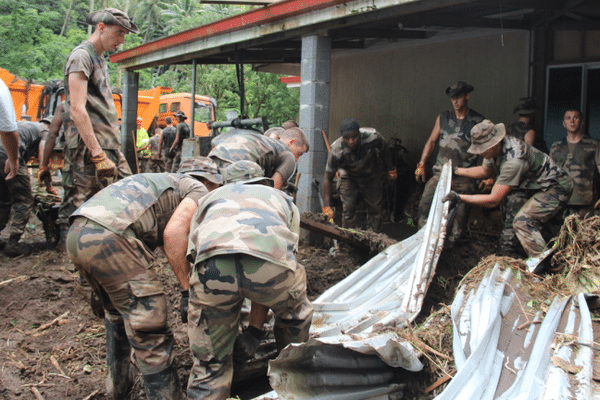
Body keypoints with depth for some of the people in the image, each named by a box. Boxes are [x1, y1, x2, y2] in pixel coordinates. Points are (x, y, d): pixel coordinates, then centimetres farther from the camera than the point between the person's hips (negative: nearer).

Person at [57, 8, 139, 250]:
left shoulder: (99, 59, 21)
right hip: (88, 148, -10)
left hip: (110, 148, 10)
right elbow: (77, 109, -18)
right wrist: (98, 155, -23)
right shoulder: (81, 56, -8)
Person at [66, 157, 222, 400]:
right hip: (108, 237, -10)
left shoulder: (166, 181, 34)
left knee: (117, 313, 30)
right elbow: (174, 232, -9)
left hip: (77, 233, 10)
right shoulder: (199, 191, 10)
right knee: (151, 331, -2)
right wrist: (188, 291, -6)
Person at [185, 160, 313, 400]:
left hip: (212, 265, 0)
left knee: (209, 366, 16)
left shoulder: (210, 198, 42)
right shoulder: (284, 199, 41)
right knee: (295, 318, 33)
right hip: (271, 261, 0)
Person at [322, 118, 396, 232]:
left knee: (375, 208, 8)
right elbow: (328, 177, -25)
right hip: (349, 177, -1)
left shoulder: (372, 137, -35)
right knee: (348, 209, -5)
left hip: (372, 175, 1)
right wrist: (327, 206, -31)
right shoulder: (336, 151, -35)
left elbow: (384, 151, -11)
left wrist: (390, 170, 4)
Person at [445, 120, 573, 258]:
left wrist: (459, 198, -33)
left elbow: (494, 200, -33)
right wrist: (457, 171, 9)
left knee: (523, 222, -24)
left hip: (556, 187, -10)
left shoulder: (513, 160, -37)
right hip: (534, 185, 10)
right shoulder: (495, 148, -8)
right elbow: (485, 171, 15)